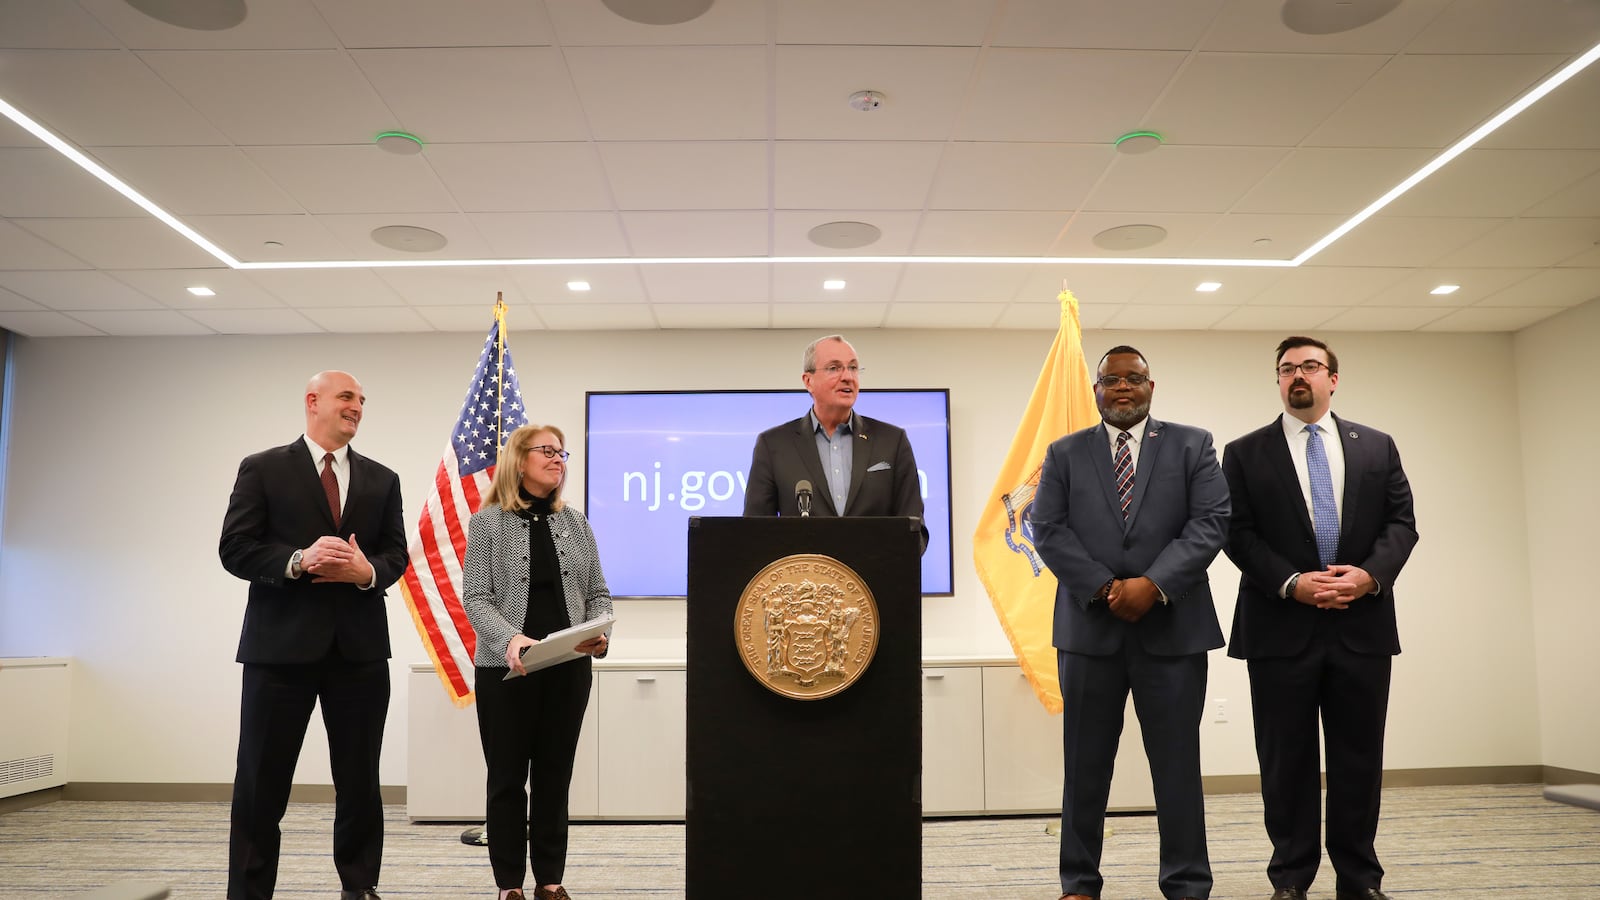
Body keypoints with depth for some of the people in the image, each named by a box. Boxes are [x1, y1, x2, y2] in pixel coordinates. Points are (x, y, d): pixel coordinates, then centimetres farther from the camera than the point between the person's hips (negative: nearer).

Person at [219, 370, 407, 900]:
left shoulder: (381, 480, 12)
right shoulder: (263, 469, 2)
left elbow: (396, 554, 9)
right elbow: (235, 549, -4)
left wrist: (369, 571, -13)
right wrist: (299, 560, -20)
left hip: (359, 647, 3)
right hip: (281, 643, -3)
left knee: (360, 779, 10)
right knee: (262, 781, 4)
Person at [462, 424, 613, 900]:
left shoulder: (576, 523, 9)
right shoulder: (487, 522, -1)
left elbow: (598, 593, 9)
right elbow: (475, 598, -8)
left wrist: (600, 633, -11)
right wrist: (510, 639, -25)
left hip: (569, 669, 3)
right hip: (506, 668, -3)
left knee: (555, 776, 10)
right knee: (508, 779, 5)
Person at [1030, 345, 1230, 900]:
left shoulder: (1192, 446, 7)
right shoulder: (1064, 453, 9)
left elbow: (1211, 523, -3)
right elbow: (1048, 529, 0)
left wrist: (1153, 584, -15)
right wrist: (1105, 589, -12)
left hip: (1172, 627, -1)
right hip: (1089, 627, 1)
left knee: (1177, 763, 5)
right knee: (1085, 764, 8)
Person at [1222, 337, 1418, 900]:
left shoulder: (1377, 447, 11)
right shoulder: (1245, 453, 4)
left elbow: (1401, 520, 6)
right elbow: (1238, 533, -3)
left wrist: (1371, 574, -12)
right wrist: (1292, 583, -15)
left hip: (1362, 626, 2)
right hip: (1281, 627, -2)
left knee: (1359, 759, 8)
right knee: (1286, 760, 5)